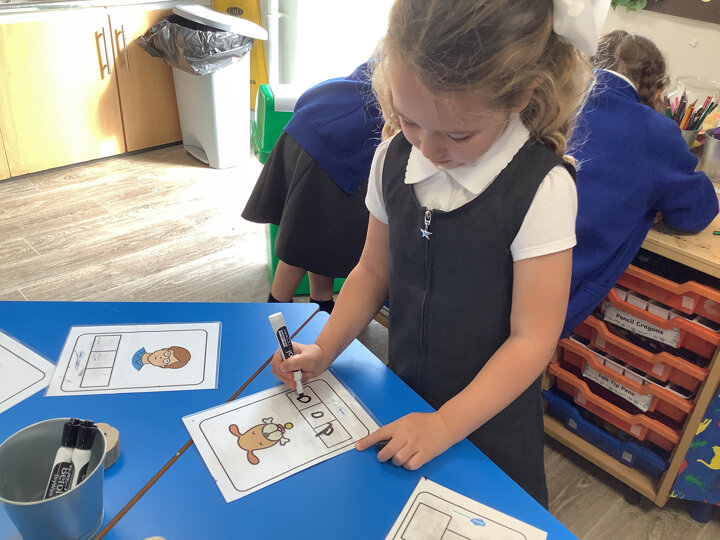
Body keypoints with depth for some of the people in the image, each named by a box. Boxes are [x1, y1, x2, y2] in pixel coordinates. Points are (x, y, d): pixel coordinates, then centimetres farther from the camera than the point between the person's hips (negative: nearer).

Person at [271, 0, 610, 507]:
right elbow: (374, 270, 2)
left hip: (491, 414, -4)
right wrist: (325, 348, -10)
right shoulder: (393, 160, -9)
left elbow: (532, 339, -20)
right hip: (404, 397, 4)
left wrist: (444, 425, -21)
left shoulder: (542, 188, -23)